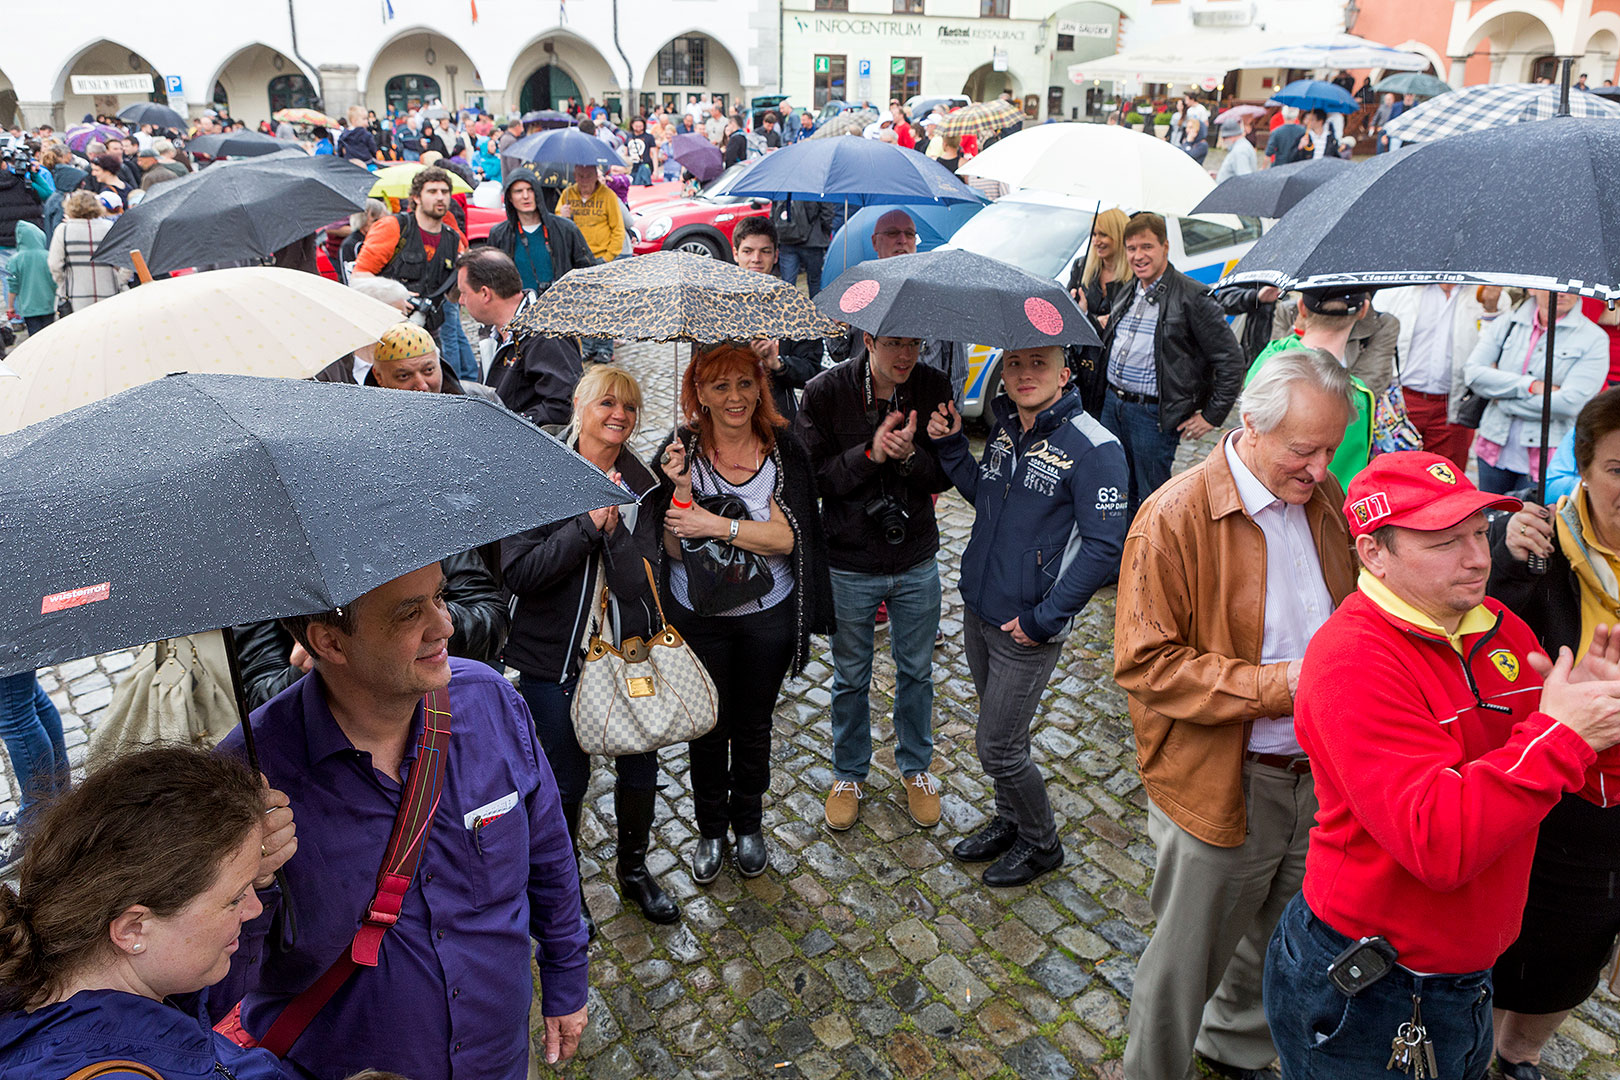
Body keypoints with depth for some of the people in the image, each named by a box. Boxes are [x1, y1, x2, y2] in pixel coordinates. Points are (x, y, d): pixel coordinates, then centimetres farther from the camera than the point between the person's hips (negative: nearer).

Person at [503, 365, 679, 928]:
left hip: (627, 646, 3)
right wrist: (587, 525, -23)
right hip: (552, 655, -3)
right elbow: (519, 572, -19)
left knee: (640, 766, 14)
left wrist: (612, 524, -15)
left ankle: (634, 869, 40)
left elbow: (641, 581, -1)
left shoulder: (639, 484, 0)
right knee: (567, 776, 10)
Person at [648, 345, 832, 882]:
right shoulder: (681, 450, -9)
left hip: (767, 615, 1)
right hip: (698, 616, 0)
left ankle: (748, 824, 39)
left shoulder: (782, 449, -8)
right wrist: (683, 490, -27)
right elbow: (675, 547, -11)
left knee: (754, 724, 16)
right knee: (708, 726, 13)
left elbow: (785, 537, -16)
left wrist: (716, 525, -24)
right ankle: (710, 829, 36)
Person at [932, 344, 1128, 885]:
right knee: (1002, 732, 21)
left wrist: (1045, 618, -18)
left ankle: (1041, 844, 27)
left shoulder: (1093, 448, -18)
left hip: (1028, 629, -6)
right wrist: (951, 445, 3)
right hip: (978, 611, 6)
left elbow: (1104, 548, -18)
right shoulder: (1003, 429, 3)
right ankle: (1009, 821, 43)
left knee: (997, 748, 2)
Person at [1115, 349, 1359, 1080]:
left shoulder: (1323, 498, 3)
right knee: (1186, 963, 10)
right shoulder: (1174, 517, -19)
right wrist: (1280, 685, -25)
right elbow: (1145, 664, -21)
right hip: (1220, 786, -6)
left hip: (1319, 774, 7)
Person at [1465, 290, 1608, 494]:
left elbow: (1570, 403, -15)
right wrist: (1530, 385, -16)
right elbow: (1472, 372, -8)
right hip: (1495, 452, 3)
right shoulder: (1505, 325, 6)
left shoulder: (1594, 338, -4)